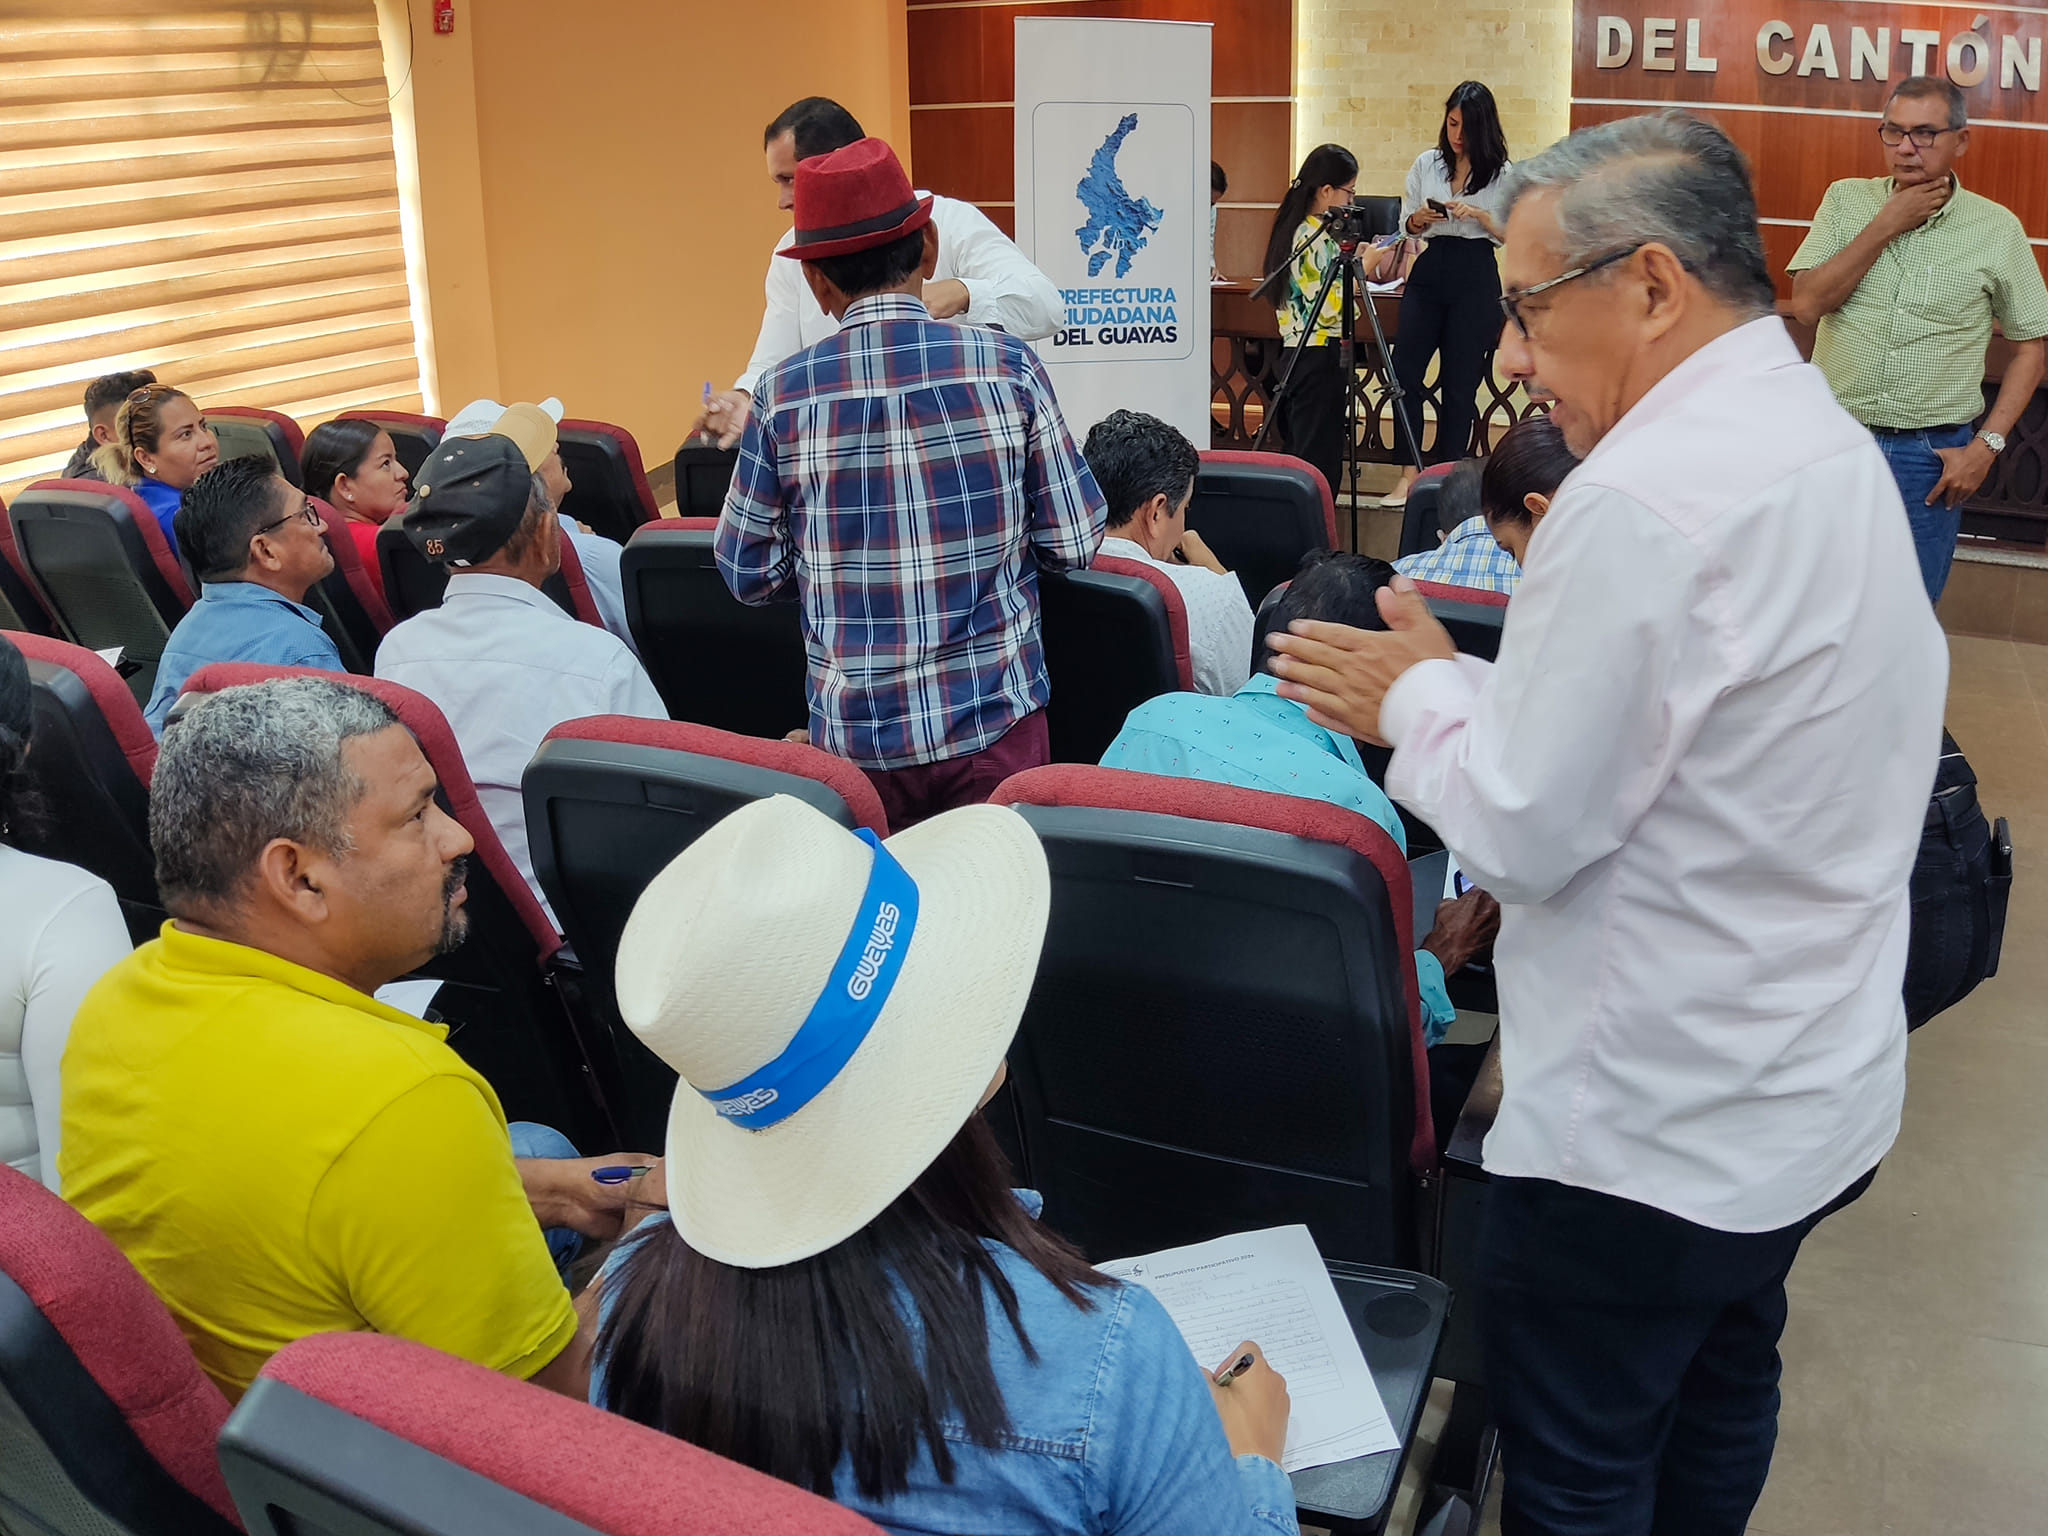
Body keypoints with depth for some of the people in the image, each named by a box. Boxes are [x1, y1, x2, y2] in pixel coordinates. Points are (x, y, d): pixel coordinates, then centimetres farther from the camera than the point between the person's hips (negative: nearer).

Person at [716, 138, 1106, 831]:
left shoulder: (783, 396, -7)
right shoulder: (1007, 366, -8)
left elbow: (750, 573, 1)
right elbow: (1075, 542, -3)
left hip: (853, 735, 1)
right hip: (992, 722, -1)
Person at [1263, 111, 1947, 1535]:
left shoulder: (1645, 499, -26)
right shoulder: (1832, 444, 5)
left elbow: (1522, 830, -22)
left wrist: (1418, 697, -5)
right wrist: (1466, 687, 10)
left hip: (1652, 1134, -9)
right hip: (1817, 1087, 9)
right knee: (1721, 1394, 26)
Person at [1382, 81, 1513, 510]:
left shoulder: (1501, 173, 2)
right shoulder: (1426, 163, 10)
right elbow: (1406, 224, 14)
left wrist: (1478, 214, -16)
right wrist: (1421, 218, -7)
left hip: (1476, 278, -3)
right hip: (1429, 270, 3)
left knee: (1460, 381, 0)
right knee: (1404, 371, -9)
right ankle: (1410, 473, -5)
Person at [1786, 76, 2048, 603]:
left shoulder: (1997, 228, -2)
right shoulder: (1847, 200, 1)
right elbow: (1807, 305, -10)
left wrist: (1988, 444, -5)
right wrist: (1886, 225, -13)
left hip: (1931, 457, -1)